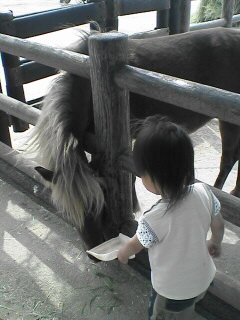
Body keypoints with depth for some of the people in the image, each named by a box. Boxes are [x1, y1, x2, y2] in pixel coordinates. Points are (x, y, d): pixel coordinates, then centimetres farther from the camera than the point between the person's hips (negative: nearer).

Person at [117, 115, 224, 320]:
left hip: (173, 291, -4)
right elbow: (219, 225, -3)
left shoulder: (154, 220, -36)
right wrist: (215, 243, 20)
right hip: (204, 278, 5)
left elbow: (134, 245, -13)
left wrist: (122, 254, 10)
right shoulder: (204, 192, -24)